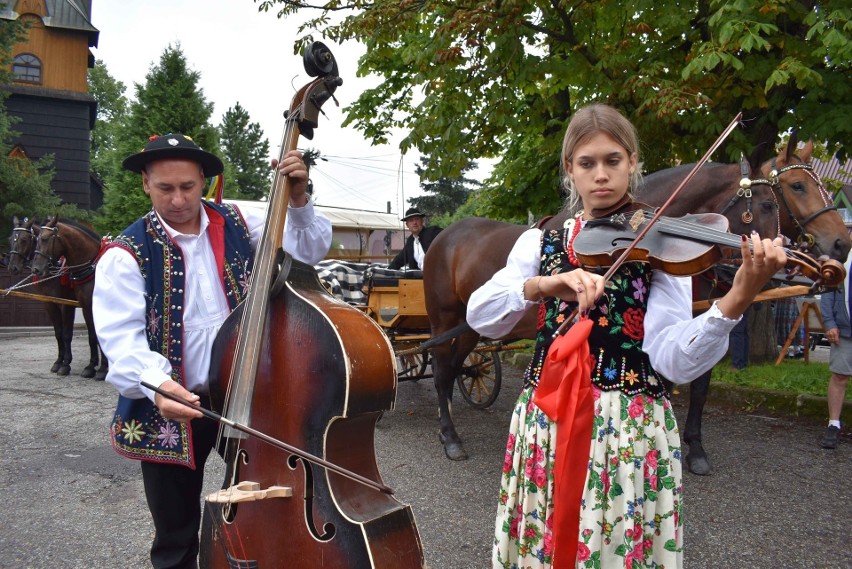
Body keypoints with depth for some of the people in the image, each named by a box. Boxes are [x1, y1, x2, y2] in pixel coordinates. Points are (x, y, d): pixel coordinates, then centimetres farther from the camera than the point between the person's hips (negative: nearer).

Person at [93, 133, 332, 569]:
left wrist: (298, 200, -15)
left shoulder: (237, 224, 1)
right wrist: (157, 383, -36)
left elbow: (307, 250, 2)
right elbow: (121, 335, -18)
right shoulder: (127, 253, -8)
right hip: (170, 409, -2)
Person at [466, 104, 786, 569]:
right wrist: (543, 285, -24)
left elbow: (674, 359, -15)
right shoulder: (540, 242, 7)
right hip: (545, 424, 3)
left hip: (630, 430, -2)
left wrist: (736, 299, -31)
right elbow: (480, 317, -7)